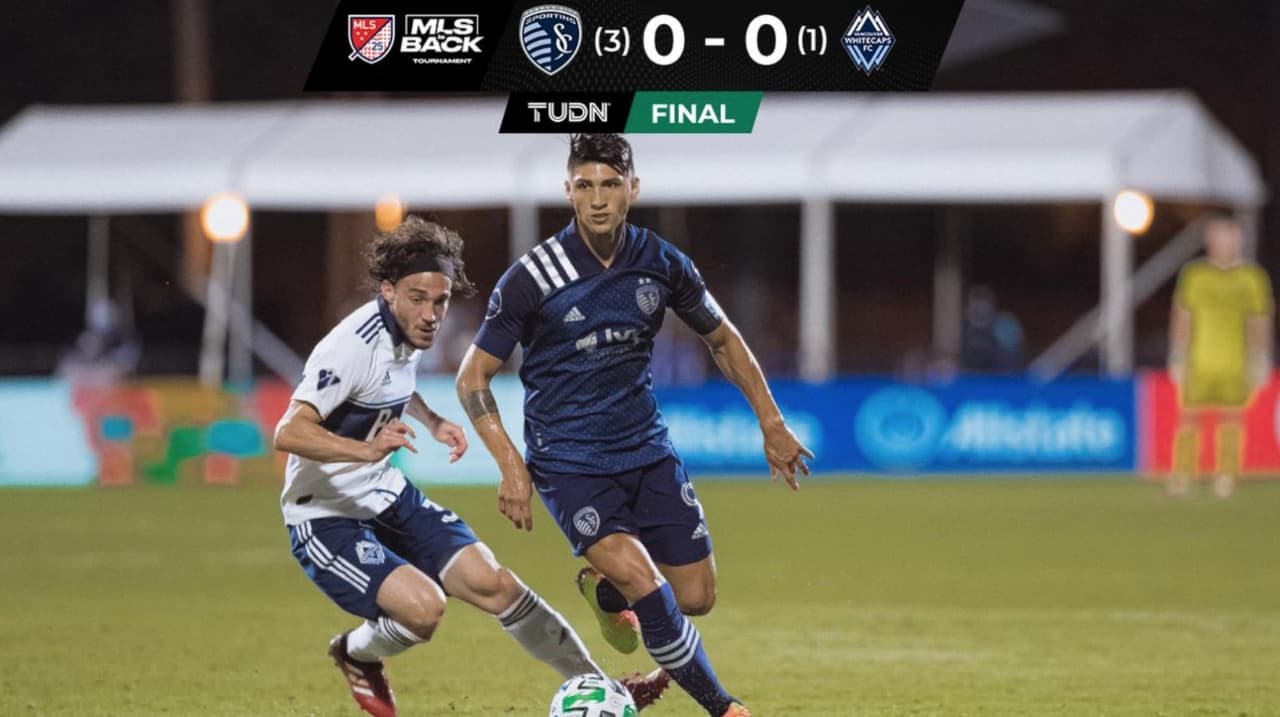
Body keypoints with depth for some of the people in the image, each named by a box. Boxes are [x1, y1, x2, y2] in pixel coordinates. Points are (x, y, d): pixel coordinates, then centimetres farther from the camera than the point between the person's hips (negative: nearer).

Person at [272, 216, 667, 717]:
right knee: (422, 607, -26)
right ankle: (356, 656, 8)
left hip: (387, 498, 8)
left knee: (490, 582, -3)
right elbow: (288, 433, -36)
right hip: (325, 519, -8)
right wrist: (367, 449, -51)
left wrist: (432, 422, 7)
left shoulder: (410, 328, 0)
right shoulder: (354, 347, -26)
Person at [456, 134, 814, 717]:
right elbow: (473, 378, -8)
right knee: (647, 587, -22)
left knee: (695, 597, 2)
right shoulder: (531, 278, -14)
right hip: (568, 463, -4)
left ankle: (606, 590, 35)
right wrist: (511, 466, -18)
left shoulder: (660, 264, -2)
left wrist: (772, 425, 11)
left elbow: (722, 340, 14)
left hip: (647, 450, 4)